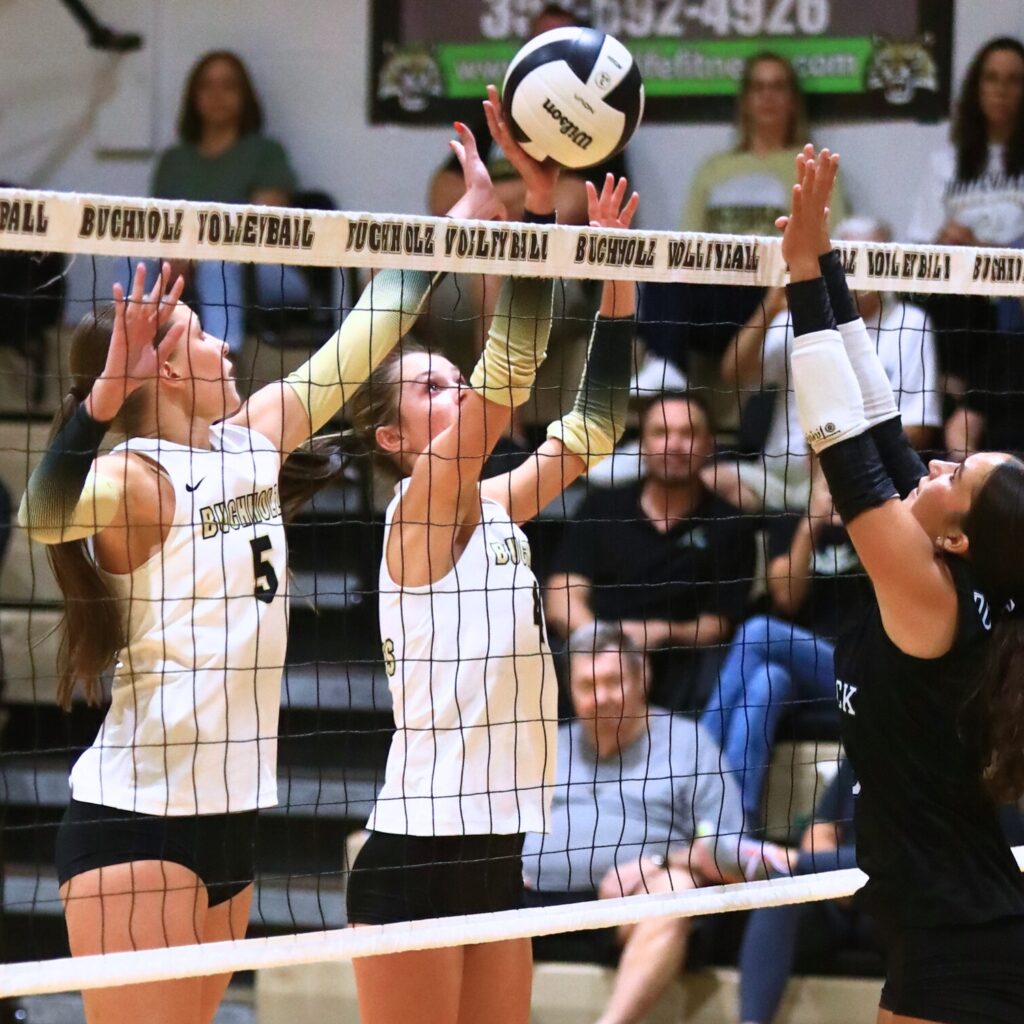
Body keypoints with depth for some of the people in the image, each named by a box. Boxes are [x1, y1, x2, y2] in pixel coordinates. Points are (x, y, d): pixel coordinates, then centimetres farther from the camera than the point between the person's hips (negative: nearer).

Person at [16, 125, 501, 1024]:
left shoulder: (250, 443, 10)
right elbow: (45, 513, -36)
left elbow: (364, 338, 17)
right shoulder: (135, 478, -14)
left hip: (229, 816, 8)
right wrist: (106, 394, -50)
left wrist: (473, 207, 20)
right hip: (136, 822, -8)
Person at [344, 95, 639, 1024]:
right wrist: (539, 205, -24)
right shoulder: (419, 506, -9)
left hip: (495, 852, 8)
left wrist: (615, 273, 9)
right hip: (416, 853, -8)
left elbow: (595, 424, 17)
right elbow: (508, 375, -21)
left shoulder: (494, 507, 12)